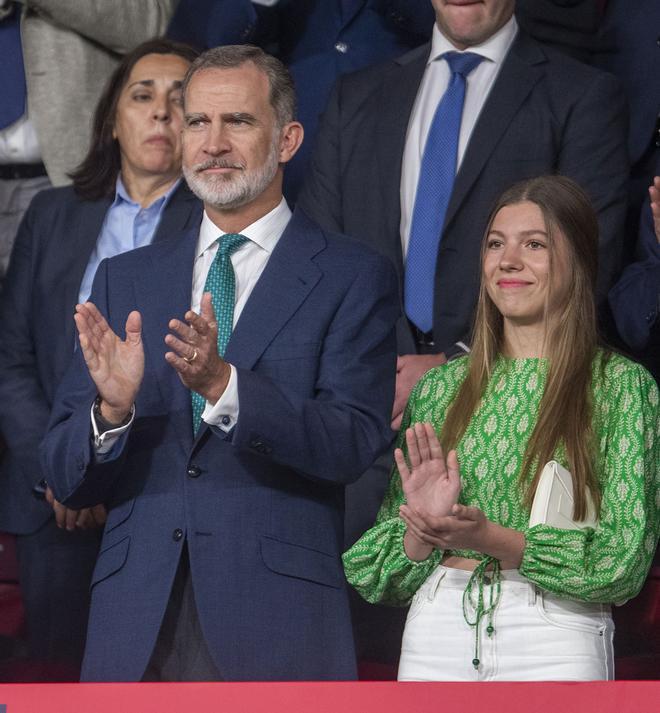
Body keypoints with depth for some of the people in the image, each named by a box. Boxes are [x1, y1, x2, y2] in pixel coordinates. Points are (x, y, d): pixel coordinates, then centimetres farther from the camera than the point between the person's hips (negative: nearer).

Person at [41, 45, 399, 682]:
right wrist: (112, 408, -12)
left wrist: (223, 385, -23)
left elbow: (354, 445, -10)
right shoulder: (123, 280, 13)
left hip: (277, 629, -3)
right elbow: (65, 480, 9)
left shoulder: (353, 278, 3)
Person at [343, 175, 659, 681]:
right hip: (437, 627, 3)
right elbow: (394, 564, 10)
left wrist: (490, 537, -18)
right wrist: (423, 528, -11)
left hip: (556, 638, -3)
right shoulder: (441, 387, 9)